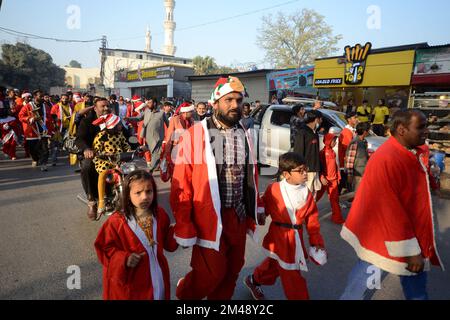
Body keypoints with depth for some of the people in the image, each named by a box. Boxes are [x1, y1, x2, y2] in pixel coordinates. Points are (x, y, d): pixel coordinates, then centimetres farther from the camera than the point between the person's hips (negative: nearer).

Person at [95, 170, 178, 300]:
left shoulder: (160, 214, -6)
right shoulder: (117, 221, -18)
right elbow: (105, 248, -10)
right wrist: (123, 258, -23)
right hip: (131, 279, -3)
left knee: (160, 294, 22)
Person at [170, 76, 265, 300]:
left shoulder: (243, 134, 5)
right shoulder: (195, 135, -14)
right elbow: (181, 185, -13)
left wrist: (257, 205, 17)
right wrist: (184, 227, -11)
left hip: (239, 215, 6)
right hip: (210, 216, -5)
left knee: (233, 269, 17)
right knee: (213, 273, 4)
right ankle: (184, 292, 35)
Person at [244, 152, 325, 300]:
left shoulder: (307, 193, 0)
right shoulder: (274, 190, -14)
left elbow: (312, 220, 3)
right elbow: (263, 209, -1)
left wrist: (316, 241, 0)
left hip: (296, 238, 5)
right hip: (279, 237, -5)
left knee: (275, 264, 22)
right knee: (291, 273, 3)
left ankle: (254, 281, 48)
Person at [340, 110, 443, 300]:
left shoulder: (419, 152, 0)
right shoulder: (386, 160, -28)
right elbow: (391, 211, -26)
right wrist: (409, 251, -20)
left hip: (413, 233, 9)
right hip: (384, 239, -8)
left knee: (417, 291, 24)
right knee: (361, 283, 10)